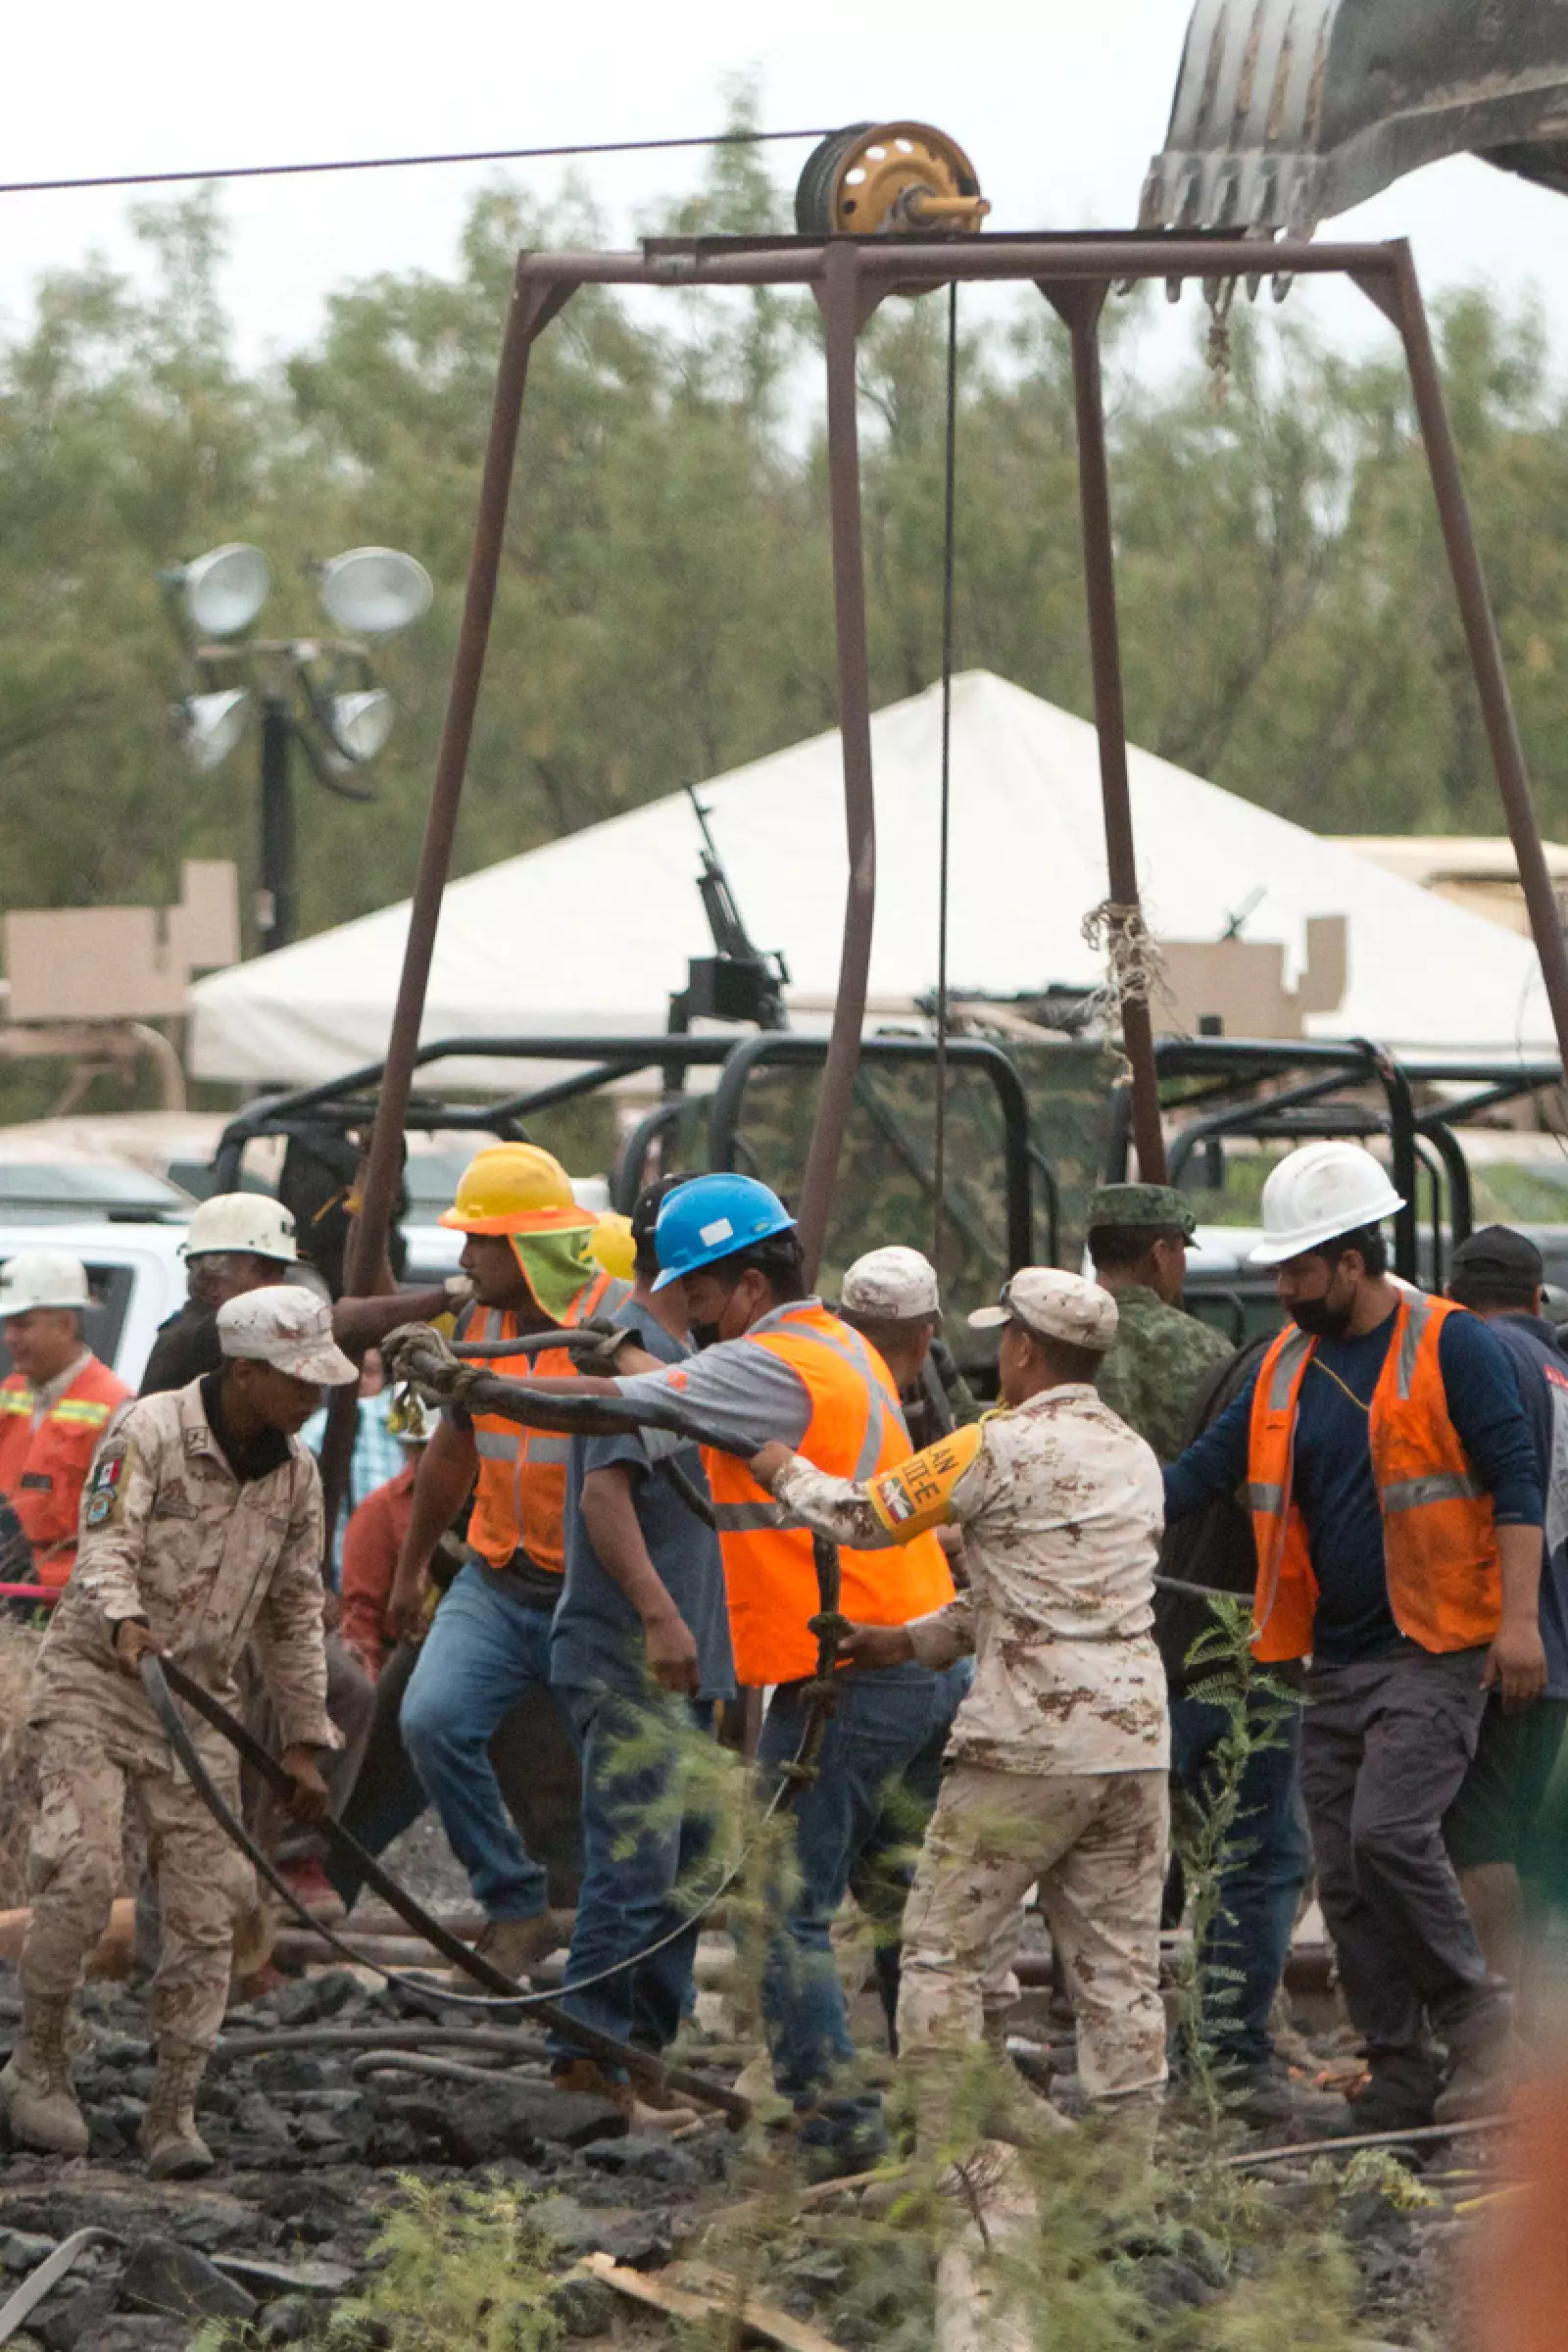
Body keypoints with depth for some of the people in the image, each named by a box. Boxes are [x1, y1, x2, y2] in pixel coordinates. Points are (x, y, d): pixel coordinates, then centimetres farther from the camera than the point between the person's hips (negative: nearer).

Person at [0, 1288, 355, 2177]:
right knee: (82, 1875, -18)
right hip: (97, 1678, -5)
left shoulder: (297, 1473, 6)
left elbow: (294, 1613, 14)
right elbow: (105, 1544, -21)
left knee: (208, 1905, -3)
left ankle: (174, 2111, 3)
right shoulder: (150, 1430, -11)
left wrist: (306, 1739, 13)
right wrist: (126, 1622, -42)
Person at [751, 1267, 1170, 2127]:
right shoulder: (1134, 1454, 15)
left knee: (943, 1945, 4)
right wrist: (913, 1639, 25)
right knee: (1118, 1965, 8)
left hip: (1027, 1743, -7)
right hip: (1135, 1741, 7)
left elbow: (863, 1516, 0)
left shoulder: (999, 1448, -9)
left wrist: (784, 1470, 18)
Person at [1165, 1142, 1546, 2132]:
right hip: (1336, 1658, 7)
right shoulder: (1286, 1368, 12)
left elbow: (1517, 1482, -10)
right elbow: (1204, 1469, 14)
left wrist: (1519, 1617, -17)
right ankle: (1403, 2077, 11)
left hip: (1435, 1649, -7)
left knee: (1389, 1831, -21)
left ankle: (1480, 2022, -6)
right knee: (1345, 1876, 5)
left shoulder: (1451, 1346, -7)